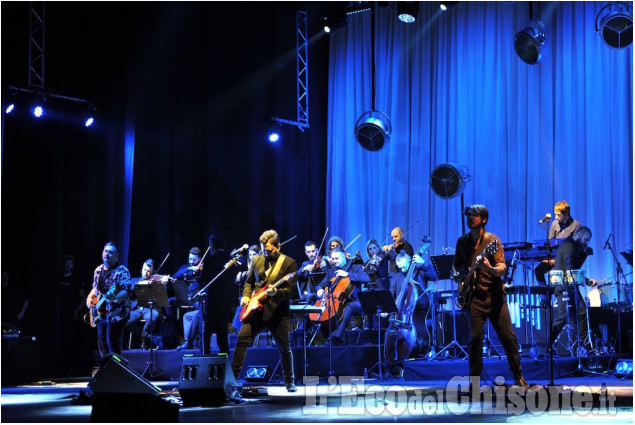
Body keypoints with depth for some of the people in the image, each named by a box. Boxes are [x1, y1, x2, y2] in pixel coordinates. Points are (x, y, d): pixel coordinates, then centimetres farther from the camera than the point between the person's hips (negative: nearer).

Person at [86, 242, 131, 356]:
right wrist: (90, 298, 7)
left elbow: (126, 291, -22)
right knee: (102, 343, 12)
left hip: (117, 313, -8)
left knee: (112, 343, -13)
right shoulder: (98, 270, 11)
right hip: (101, 313, 8)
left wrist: (115, 297, -41)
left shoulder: (122, 271, -11)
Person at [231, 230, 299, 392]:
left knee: (284, 348, 4)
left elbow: (291, 289, -8)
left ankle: (289, 382, 19)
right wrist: (246, 296, 3)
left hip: (277, 311, -3)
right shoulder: (257, 260, 11)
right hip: (256, 310, 3)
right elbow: (249, 282, 21)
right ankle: (232, 376, -4)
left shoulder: (289, 263, -3)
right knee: (241, 340, -9)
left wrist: (276, 293, -26)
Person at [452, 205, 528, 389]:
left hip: (494, 294, -2)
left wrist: (488, 268, -29)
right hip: (474, 296, 2)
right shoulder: (462, 242, 11)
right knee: (475, 337, -6)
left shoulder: (492, 240, -1)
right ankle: (474, 379, 4)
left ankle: (518, 377, 8)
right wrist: (457, 276, 1)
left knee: (508, 336, -3)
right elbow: (457, 265, 23)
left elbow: (503, 269, -8)